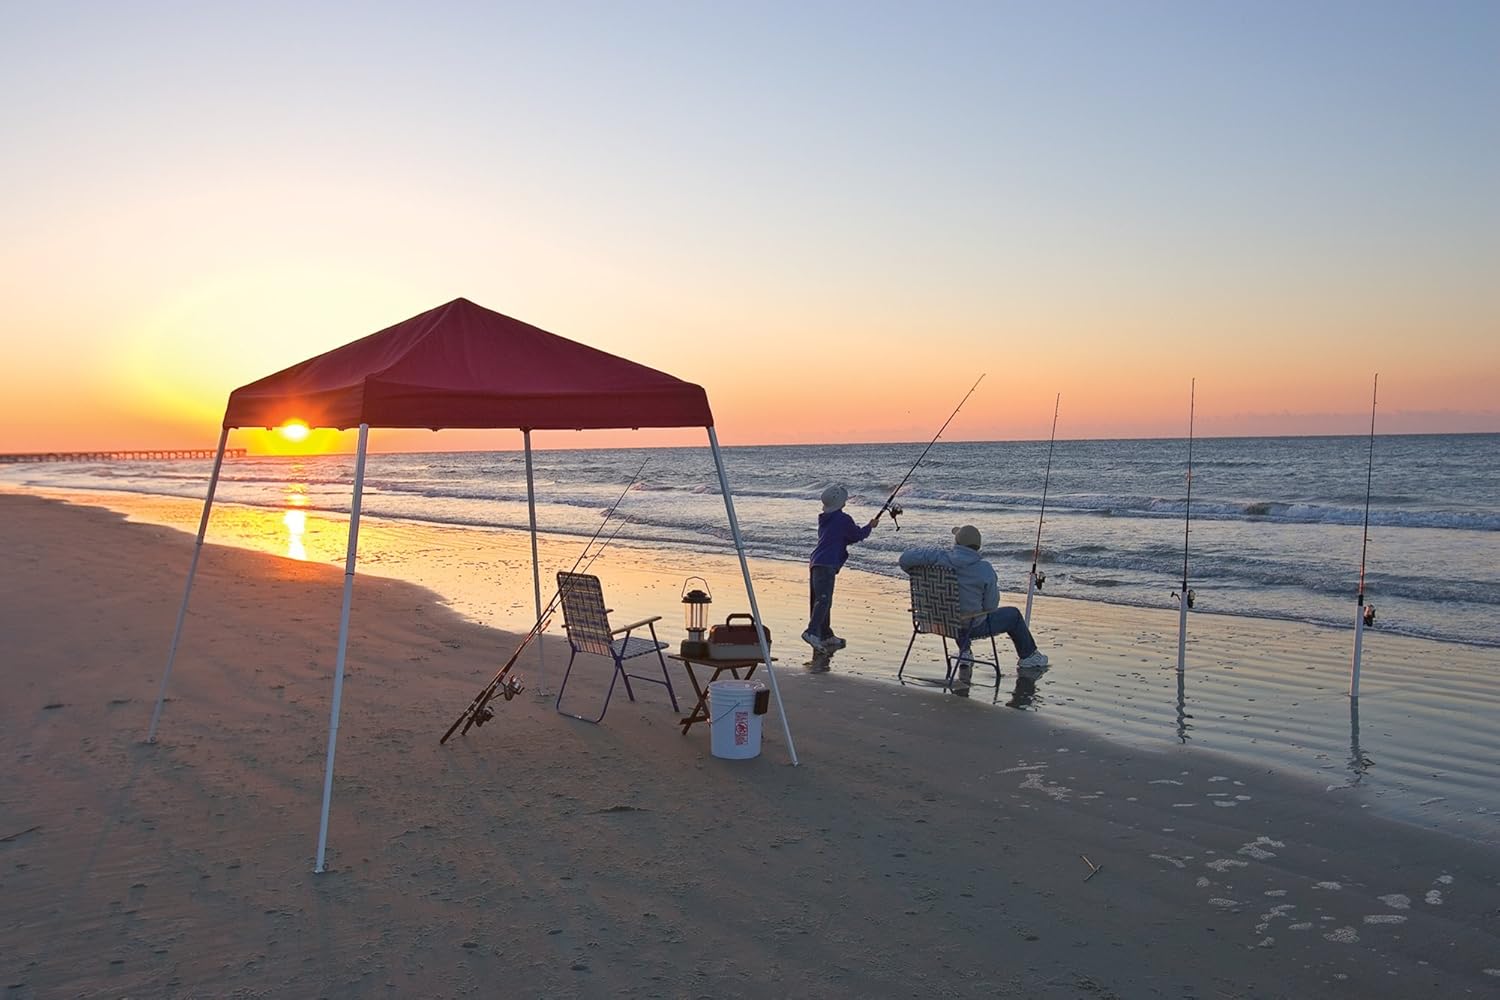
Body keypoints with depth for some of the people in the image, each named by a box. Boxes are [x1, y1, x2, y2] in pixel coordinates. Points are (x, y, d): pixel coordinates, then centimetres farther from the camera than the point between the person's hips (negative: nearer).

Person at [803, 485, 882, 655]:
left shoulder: (824, 519, 21)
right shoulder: (843, 519, -4)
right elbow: (858, 535, 6)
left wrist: (865, 529, 31)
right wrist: (870, 526, 25)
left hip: (815, 562, 9)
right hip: (827, 564, -9)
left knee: (818, 600, 13)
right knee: (823, 599, -17)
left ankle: (826, 636, 21)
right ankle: (812, 632, -30)